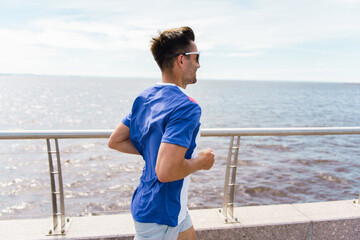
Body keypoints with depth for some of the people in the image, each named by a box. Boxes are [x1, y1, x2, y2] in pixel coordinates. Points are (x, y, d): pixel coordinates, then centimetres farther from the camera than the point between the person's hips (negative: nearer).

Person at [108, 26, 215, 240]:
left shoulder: (145, 97, 1)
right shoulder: (186, 107, -27)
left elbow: (115, 141, 6)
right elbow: (166, 171, -35)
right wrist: (201, 161, -17)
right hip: (159, 215, -9)